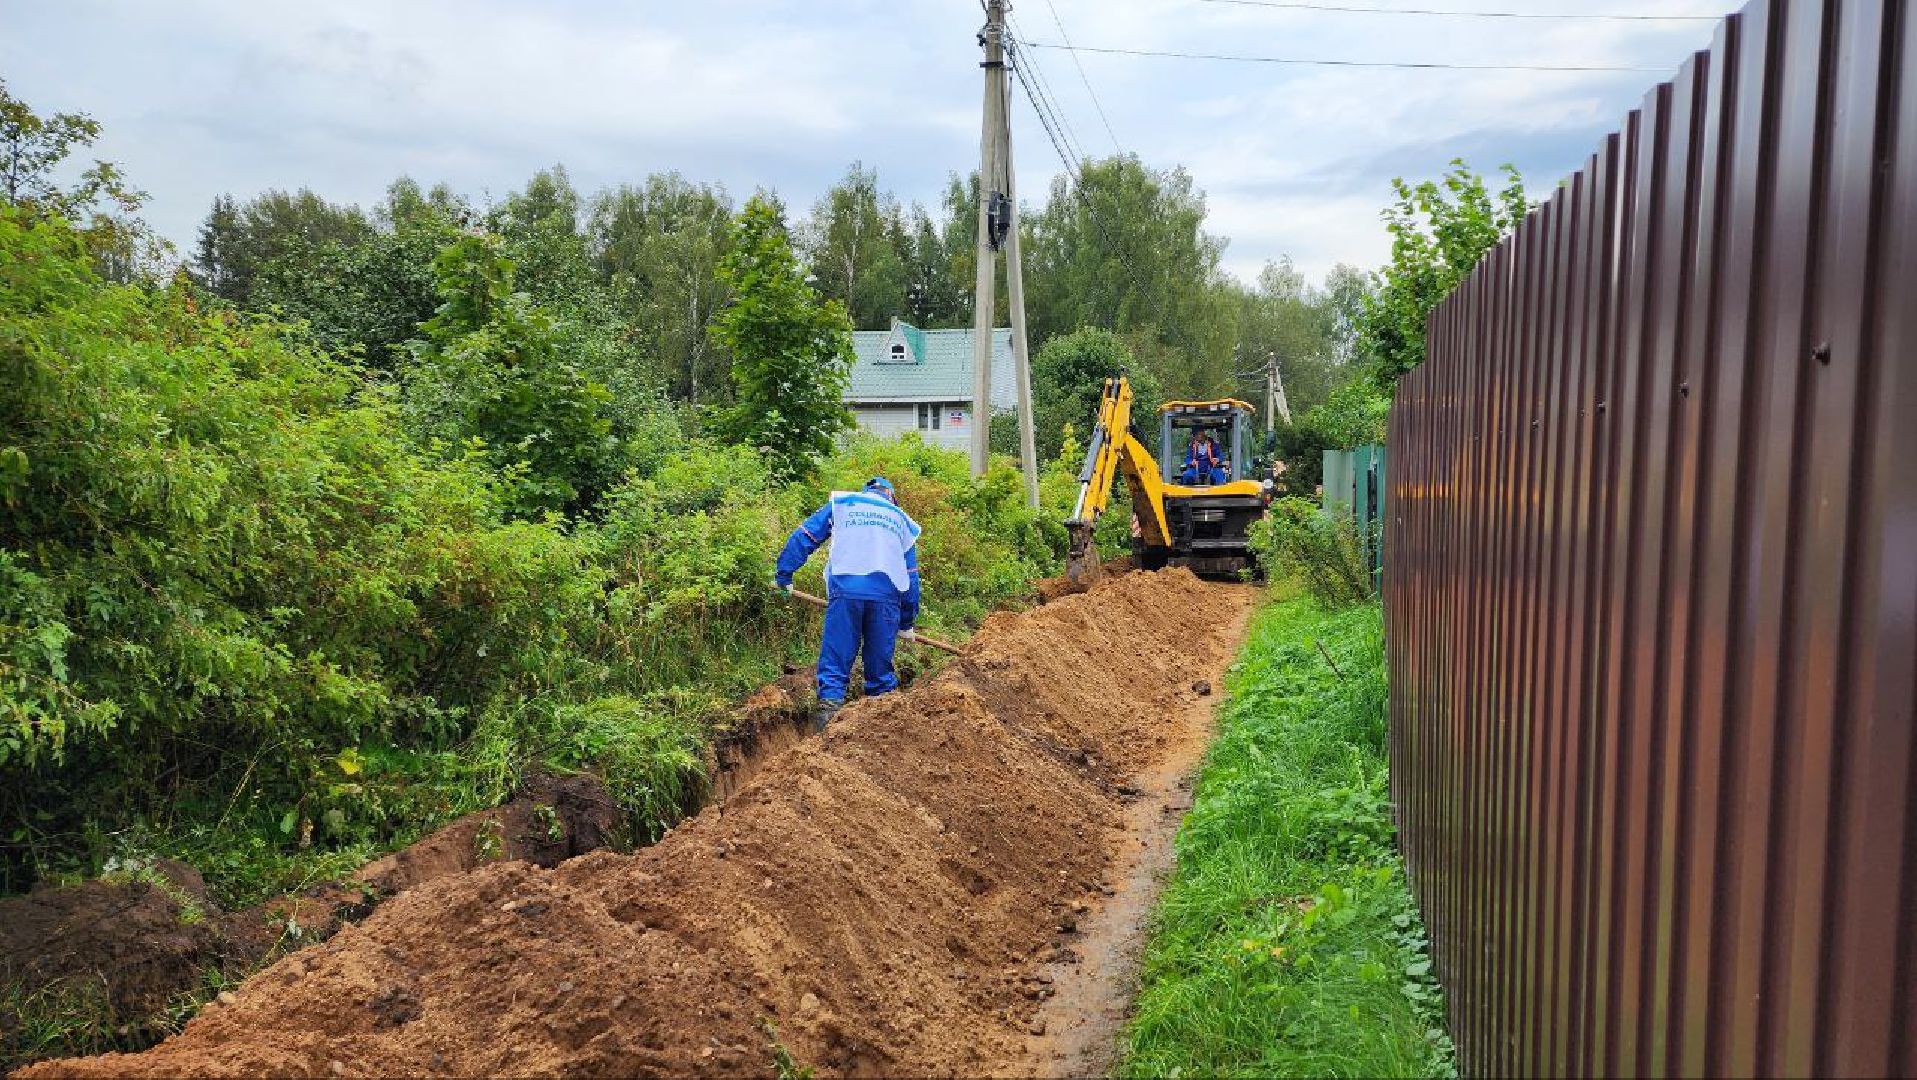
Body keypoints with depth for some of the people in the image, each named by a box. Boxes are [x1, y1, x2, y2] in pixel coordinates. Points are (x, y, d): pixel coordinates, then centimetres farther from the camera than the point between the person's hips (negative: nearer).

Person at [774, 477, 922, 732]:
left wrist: (784, 575, 20)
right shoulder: (902, 520, 29)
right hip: (886, 594, 2)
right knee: (880, 659, 11)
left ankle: (830, 703, -13)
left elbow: (803, 537, 15)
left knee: (835, 657, 0)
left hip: (845, 589, -2)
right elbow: (911, 575, 29)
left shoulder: (840, 504, 23)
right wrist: (907, 622, 33)